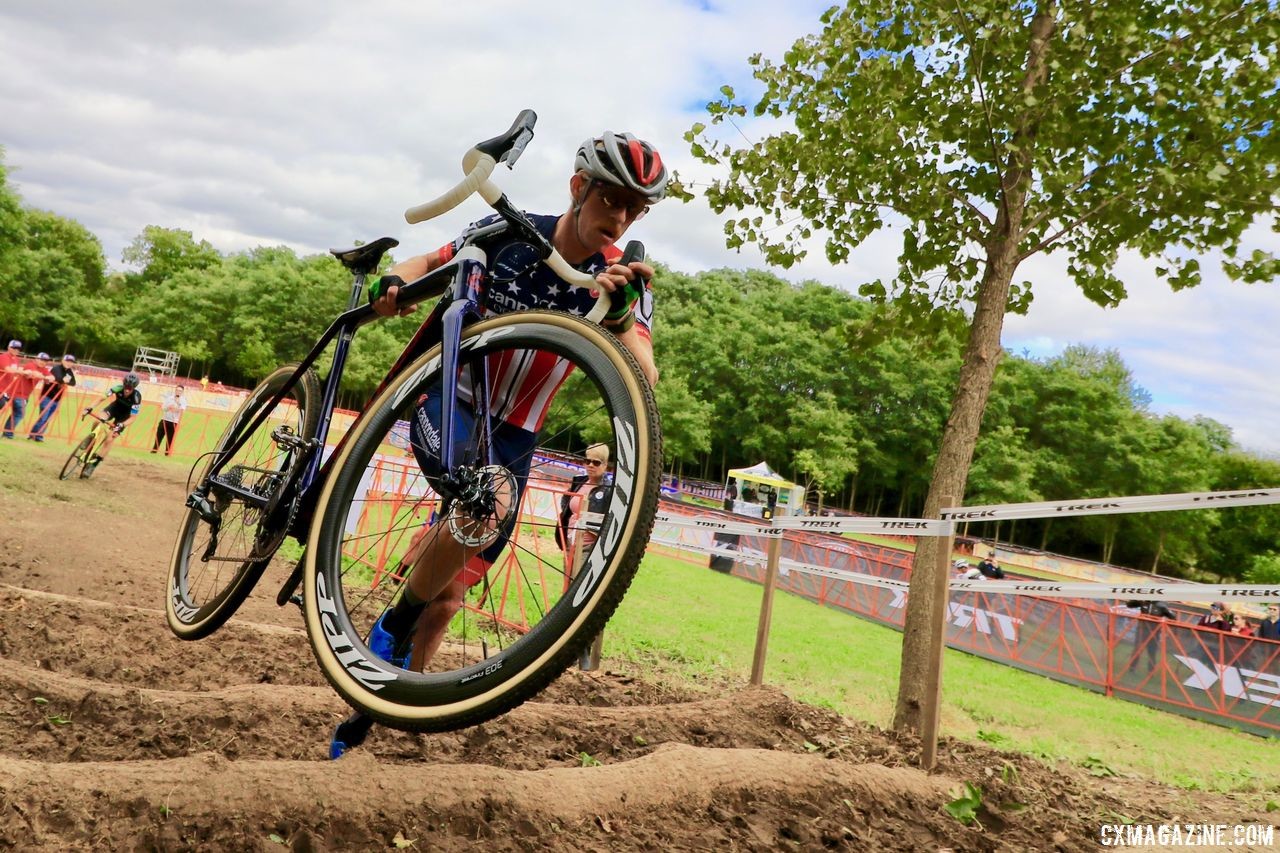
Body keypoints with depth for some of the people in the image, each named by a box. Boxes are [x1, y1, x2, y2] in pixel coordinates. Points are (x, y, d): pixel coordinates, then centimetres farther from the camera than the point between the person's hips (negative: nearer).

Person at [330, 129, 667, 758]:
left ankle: (368, 720, 27)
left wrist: (620, 314, -43)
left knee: (445, 600, 3)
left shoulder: (624, 281, -9)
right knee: (489, 497, -36)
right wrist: (396, 282, -17)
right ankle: (392, 627, -11)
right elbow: (429, 265, 6)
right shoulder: (509, 231, -9)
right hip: (447, 397, -2)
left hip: (512, 434, 2)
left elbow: (641, 387, -24)